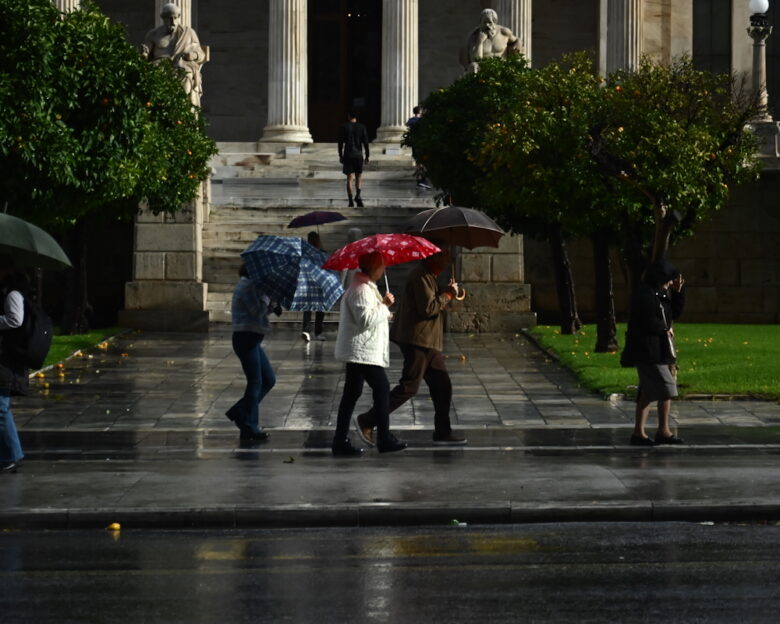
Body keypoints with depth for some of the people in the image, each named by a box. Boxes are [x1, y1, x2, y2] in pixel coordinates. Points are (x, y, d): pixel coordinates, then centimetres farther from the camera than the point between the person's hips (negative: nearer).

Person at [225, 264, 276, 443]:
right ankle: (249, 429, -1)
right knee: (255, 382, -6)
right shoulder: (247, 286, -13)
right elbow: (258, 311, -21)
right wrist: (266, 293, -12)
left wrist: (271, 303, 1)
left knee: (269, 380, 13)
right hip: (246, 338, -10)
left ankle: (238, 413, 17)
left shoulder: (250, 285, 17)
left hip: (252, 340, 10)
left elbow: (262, 310, 17)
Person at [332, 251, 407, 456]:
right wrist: (385, 306, -17)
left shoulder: (366, 286, 19)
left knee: (352, 393, 10)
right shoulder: (362, 289, -17)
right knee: (382, 388, -6)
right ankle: (384, 438, -2)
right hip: (363, 350, -11)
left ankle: (340, 441, 10)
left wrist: (383, 308, 15)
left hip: (357, 352, 11)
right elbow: (366, 319, -26)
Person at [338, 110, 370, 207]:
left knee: (349, 178, 3)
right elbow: (365, 143, 0)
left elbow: (340, 142, 0)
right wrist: (367, 156, 5)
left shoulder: (344, 127, 0)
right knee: (359, 176, 11)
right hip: (358, 155, 0)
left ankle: (350, 200, -4)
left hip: (347, 155, 0)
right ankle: (358, 195, -13)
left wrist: (340, 156, 7)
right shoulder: (362, 127, 1)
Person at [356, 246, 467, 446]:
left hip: (429, 342, 11)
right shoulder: (420, 276, -14)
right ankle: (367, 421, -7)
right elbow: (428, 308, -22)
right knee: (409, 386, -10)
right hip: (417, 340, -11)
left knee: (442, 385, 10)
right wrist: (447, 295, -9)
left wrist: (447, 294, 6)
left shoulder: (429, 276, 20)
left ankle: (442, 432, 15)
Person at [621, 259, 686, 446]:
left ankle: (638, 432, 10)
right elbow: (649, 321, -22)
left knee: (649, 392, 9)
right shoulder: (644, 294, -15)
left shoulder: (660, 294, 16)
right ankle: (663, 431, -3)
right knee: (666, 388, -10)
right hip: (647, 349, -10)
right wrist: (666, 329, -6)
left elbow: (675, 312, 21)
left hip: (658, 349, 10)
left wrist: (677, 292, 8)